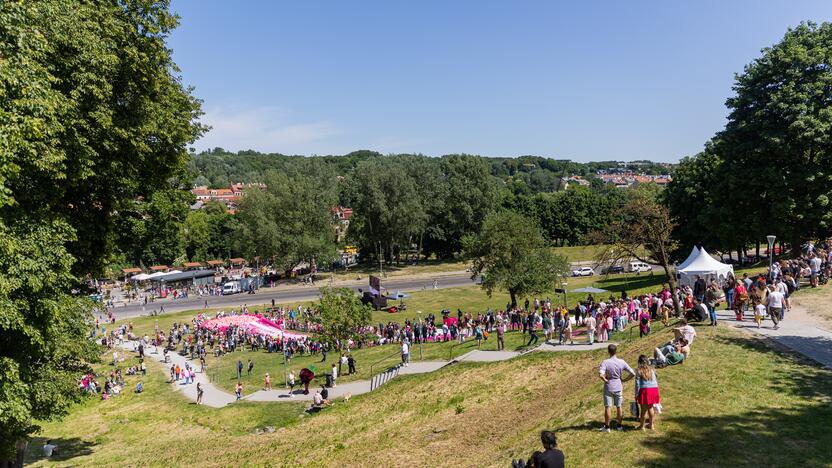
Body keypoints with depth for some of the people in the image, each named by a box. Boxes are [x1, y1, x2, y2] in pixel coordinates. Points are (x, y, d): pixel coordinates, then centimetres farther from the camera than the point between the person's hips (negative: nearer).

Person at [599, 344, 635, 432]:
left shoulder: (605, 362, -17)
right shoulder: (622, 362, -6)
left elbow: (601, 374, -30)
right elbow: (632, 374, -6)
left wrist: (606, 380, -12)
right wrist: (623, 380, 3)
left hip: (608, 387, -3)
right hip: (618, 387, 3)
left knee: (608, 407, 4)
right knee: (619, 407, 15)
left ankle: (607, 427, 10)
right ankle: (619, 426, 26)